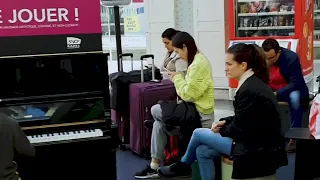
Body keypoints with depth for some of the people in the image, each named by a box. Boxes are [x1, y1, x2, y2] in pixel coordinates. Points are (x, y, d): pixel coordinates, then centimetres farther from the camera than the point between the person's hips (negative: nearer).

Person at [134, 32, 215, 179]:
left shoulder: (198, 64, -19)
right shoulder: (197, 60, 15)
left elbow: (188, 94, -20)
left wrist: (177, 78, -6)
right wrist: (179, 78, 8)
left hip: (198, 116, -10)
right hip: (195, 111, 10)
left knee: (155, 110, -4)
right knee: (159, 124, 9)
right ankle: (154, 167, 13)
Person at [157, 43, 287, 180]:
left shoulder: (249, 90, -24)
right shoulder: (253, 83, 6)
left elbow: (238, 130, -18)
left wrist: (221, 129, 1)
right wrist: (224, 122, 5)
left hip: (257, 149, -9)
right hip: (257, 141, 9)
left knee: (198, 133, 1)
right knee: (203, 151, 7)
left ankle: (183, 166, 28)